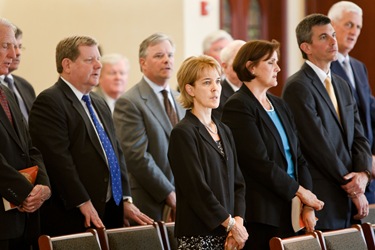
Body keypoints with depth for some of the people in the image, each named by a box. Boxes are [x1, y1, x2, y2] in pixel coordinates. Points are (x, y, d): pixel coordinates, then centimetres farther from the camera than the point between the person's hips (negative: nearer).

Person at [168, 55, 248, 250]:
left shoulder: (224, 131, 16)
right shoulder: (183, 133, -6)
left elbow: (238, 182, 13)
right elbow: (197, 188, -12)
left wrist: (238, 221, -2)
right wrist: (231, 224, -9)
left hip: (226, 234, 6)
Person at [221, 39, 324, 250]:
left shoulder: (280, 106, 16)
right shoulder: (238, 106, -8)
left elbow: (298, 157, 12)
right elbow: (260, 162, -15)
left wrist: (309, 205, 0)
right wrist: (300, 192, -9)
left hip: (289, 211, 7)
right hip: (261, 214, -7)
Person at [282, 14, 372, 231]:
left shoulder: (342, 86, 18)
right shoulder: (298, 87, -9)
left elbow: (358, 137, 14)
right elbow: (318, 144, -14)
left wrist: (363, 174, -7)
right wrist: (353, 188, -9)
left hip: (350, 197, 7)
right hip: (322, 198, -7)